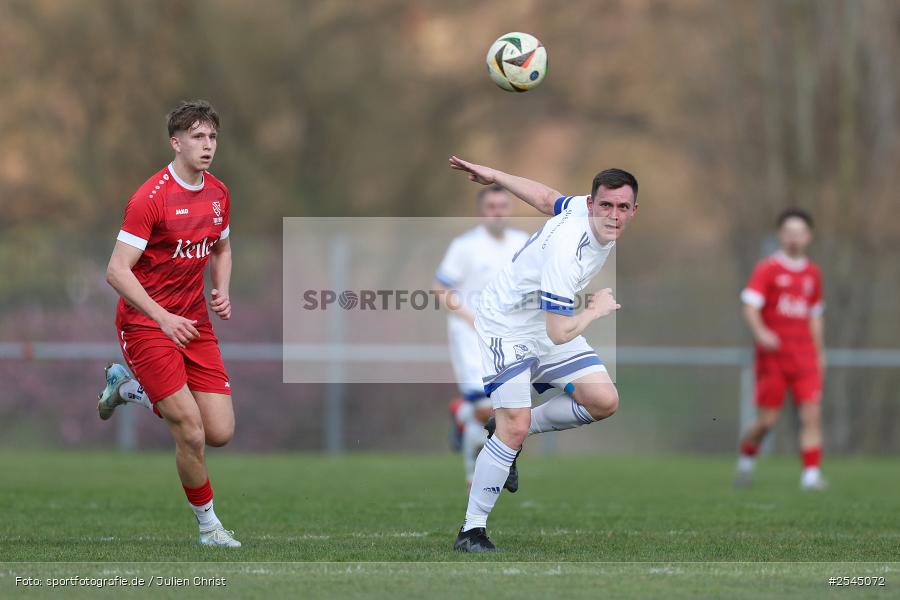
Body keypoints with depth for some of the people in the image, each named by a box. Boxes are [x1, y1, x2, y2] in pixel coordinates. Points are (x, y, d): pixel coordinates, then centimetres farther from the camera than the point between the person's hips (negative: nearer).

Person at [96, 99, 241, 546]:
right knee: (192, 434, -13)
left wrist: (222, 292, 4)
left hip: (194, 322, 7)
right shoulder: (151, 198, -17)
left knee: (221, 433, 0)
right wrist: (163, 318, -27)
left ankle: (129, 388, 24)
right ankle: (208, 525, 9)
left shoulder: (218, 194, 5)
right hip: (145, 323, -7)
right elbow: (117, 270, -20)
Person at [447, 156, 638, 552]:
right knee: (515, 428, -19)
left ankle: (510, 432, 16)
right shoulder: (566, 251, -35)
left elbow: (545, 197, 11)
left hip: (550, 325, 9)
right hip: (507, 327, -9)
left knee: (604, 401, -5)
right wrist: (598, 310, -16)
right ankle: (471, 530, -8)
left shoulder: (588, 210, -9)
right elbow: (560, 334, -33)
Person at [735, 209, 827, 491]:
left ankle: (811, 473, -10)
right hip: (773, 355, -4)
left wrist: (820, 356, 21)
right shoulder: (767, 269, -3)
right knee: (767, 420, -2)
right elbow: (750, 306, -11)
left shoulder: (813, 274, 13)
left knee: (812, 414, -10)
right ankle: (746, 457, 25)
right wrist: (760, 332, -30)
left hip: (804, 357, 4)